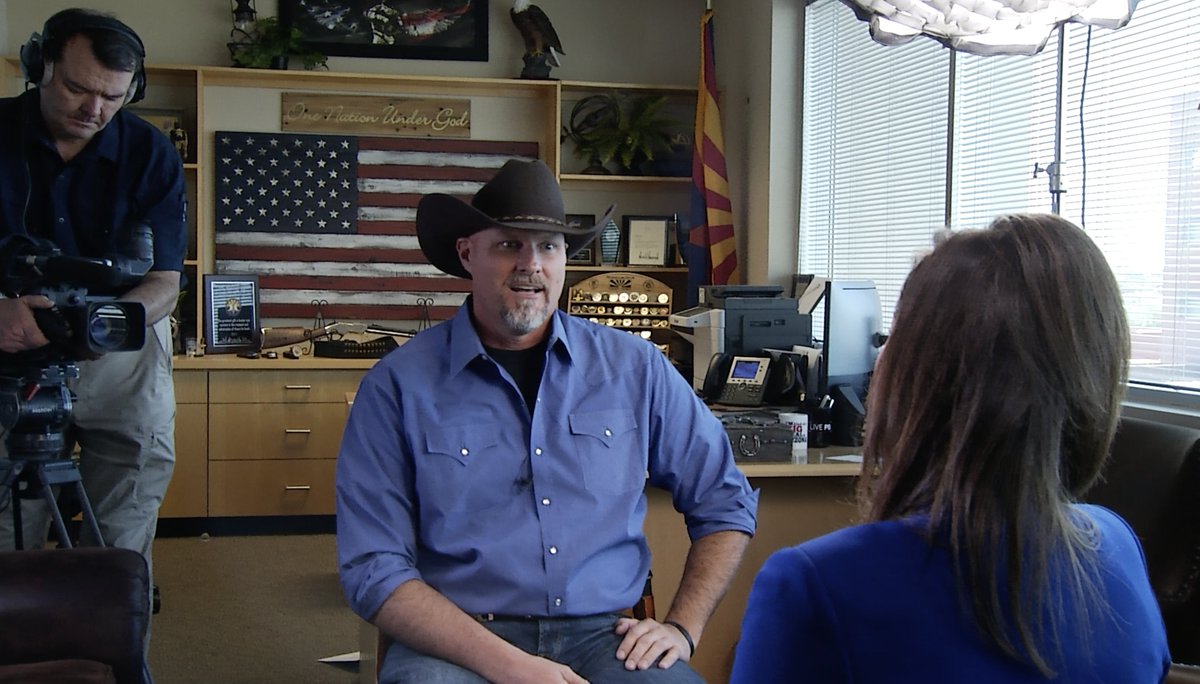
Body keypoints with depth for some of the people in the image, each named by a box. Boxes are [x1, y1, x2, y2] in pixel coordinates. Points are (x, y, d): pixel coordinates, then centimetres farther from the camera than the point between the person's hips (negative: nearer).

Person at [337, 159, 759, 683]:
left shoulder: (635, 369, 6)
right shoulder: (399, 385, -1)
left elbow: (725, 504, 15)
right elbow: (374, 569, -6)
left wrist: (682, 628, 3)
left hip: (601, 635, 3)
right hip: (457, 640, -3)